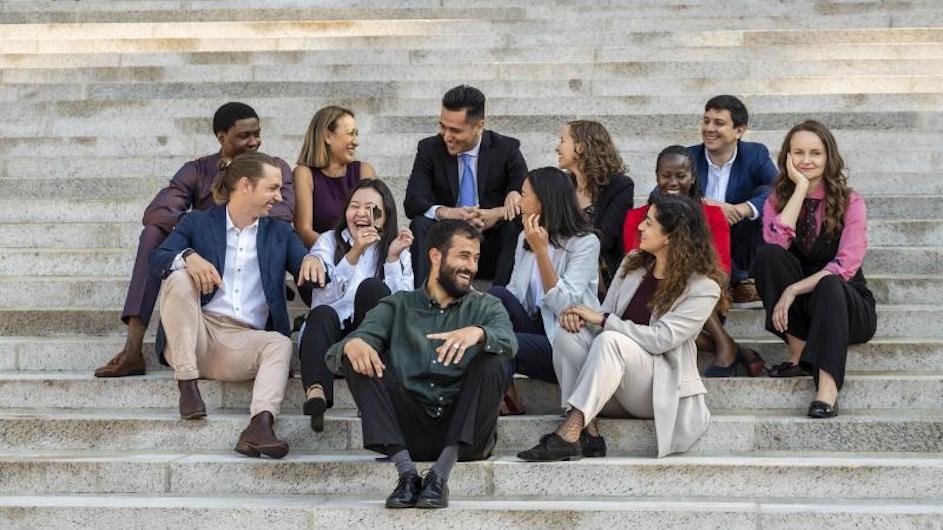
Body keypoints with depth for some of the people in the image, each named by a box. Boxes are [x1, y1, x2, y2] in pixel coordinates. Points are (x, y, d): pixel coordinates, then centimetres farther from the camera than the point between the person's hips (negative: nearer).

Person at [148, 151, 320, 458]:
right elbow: (155, 260, -2)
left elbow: (304, 268, 10)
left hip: (245, 342, 1)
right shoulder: (198, 223, 12)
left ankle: (260, 424, -54)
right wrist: (188, 257, -24)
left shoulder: (280, 233, 21)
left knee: (280, 342, -30)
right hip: (195, 337, -1)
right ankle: (187, 384, -26)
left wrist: (311, 261, -15)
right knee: (179, 277, -26)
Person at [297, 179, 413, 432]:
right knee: (322, 314, -33)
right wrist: (354, 253, -17)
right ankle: (316, 391, -55)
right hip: (331, 335, 0)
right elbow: (326, 296, -7)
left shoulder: (398, 251, 13)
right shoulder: (328, 241, 11)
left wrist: (393, 257, -11)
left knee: (371, 286, -26)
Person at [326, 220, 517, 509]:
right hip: (408, 434, 1)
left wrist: (478, 333, -34)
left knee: (493, 359, -22)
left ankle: (440, 475, -29)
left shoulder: (486, 307, 14)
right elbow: (335, 355, 2)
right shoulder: (397, 306, 15)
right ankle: (407, 473, -26)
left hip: (464, 434, -1)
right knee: (360, 359, -14)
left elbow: (509, 342, -10)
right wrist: (351, 344, -24)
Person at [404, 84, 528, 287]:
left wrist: (498, 213, -30)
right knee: (420, 225, -27)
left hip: (492, 249, 0)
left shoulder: (507, 149, -1)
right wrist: (447, 213, -30)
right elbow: (412, 202, -9)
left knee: (518, 224, -29)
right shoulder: (429, 149, 0)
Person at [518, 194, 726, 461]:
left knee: (610, 340, -33)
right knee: (568, 337, -22)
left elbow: (660, 338, -19)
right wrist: (579, 316, -14)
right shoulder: (634, 263, 9)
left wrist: (601, 319, -17)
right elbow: (605, 317, 9)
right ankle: (588, 435, -33)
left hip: (661, 388, -6)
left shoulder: (703, 288, -11)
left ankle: (570, 431, -40)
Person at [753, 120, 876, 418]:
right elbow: (776, 241, -20)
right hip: (798, 306, 3)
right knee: (768, 256, -24)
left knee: (828, 286, -37)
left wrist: (793, 290, -27)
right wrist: (801, 187, -18)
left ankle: (828, 385, -50)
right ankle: (798, 352, -21)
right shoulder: (777, 200, 3)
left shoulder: (850, 202, -6)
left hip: (846, 305, -2)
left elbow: (846, 265, -19)